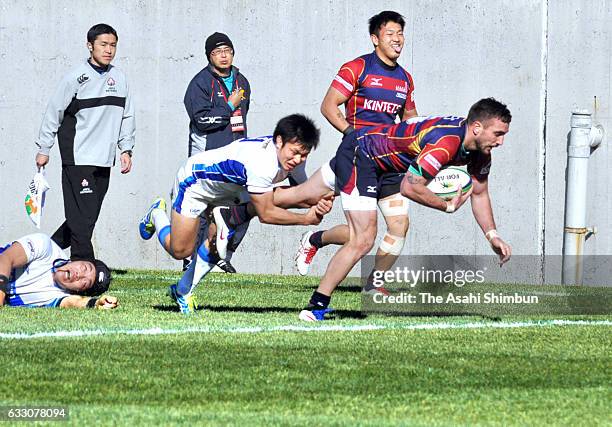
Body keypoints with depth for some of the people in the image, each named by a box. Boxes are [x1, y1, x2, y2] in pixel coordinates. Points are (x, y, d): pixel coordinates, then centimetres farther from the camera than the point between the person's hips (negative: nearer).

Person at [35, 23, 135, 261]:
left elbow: (126, 116, 19)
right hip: (77, 158, -6)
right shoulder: (76, 78, -6)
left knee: (90, 214, 6)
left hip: (104, 160, 6)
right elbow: (54, 113, 0)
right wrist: (43, 149, 2)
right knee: (82, 216, -9)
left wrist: (126, 150, 13)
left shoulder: (119, 78, 10)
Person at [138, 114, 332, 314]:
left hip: (225, 190, 7)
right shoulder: (261, 162, -43)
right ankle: (157, 214, 29)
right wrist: (306, 219, -32)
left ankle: (182, 291, 19)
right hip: (193, 181, -7)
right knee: (180, 250, -3)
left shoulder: (291, 157, -18)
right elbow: (266, 214, -35)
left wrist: (317, 204, -31)